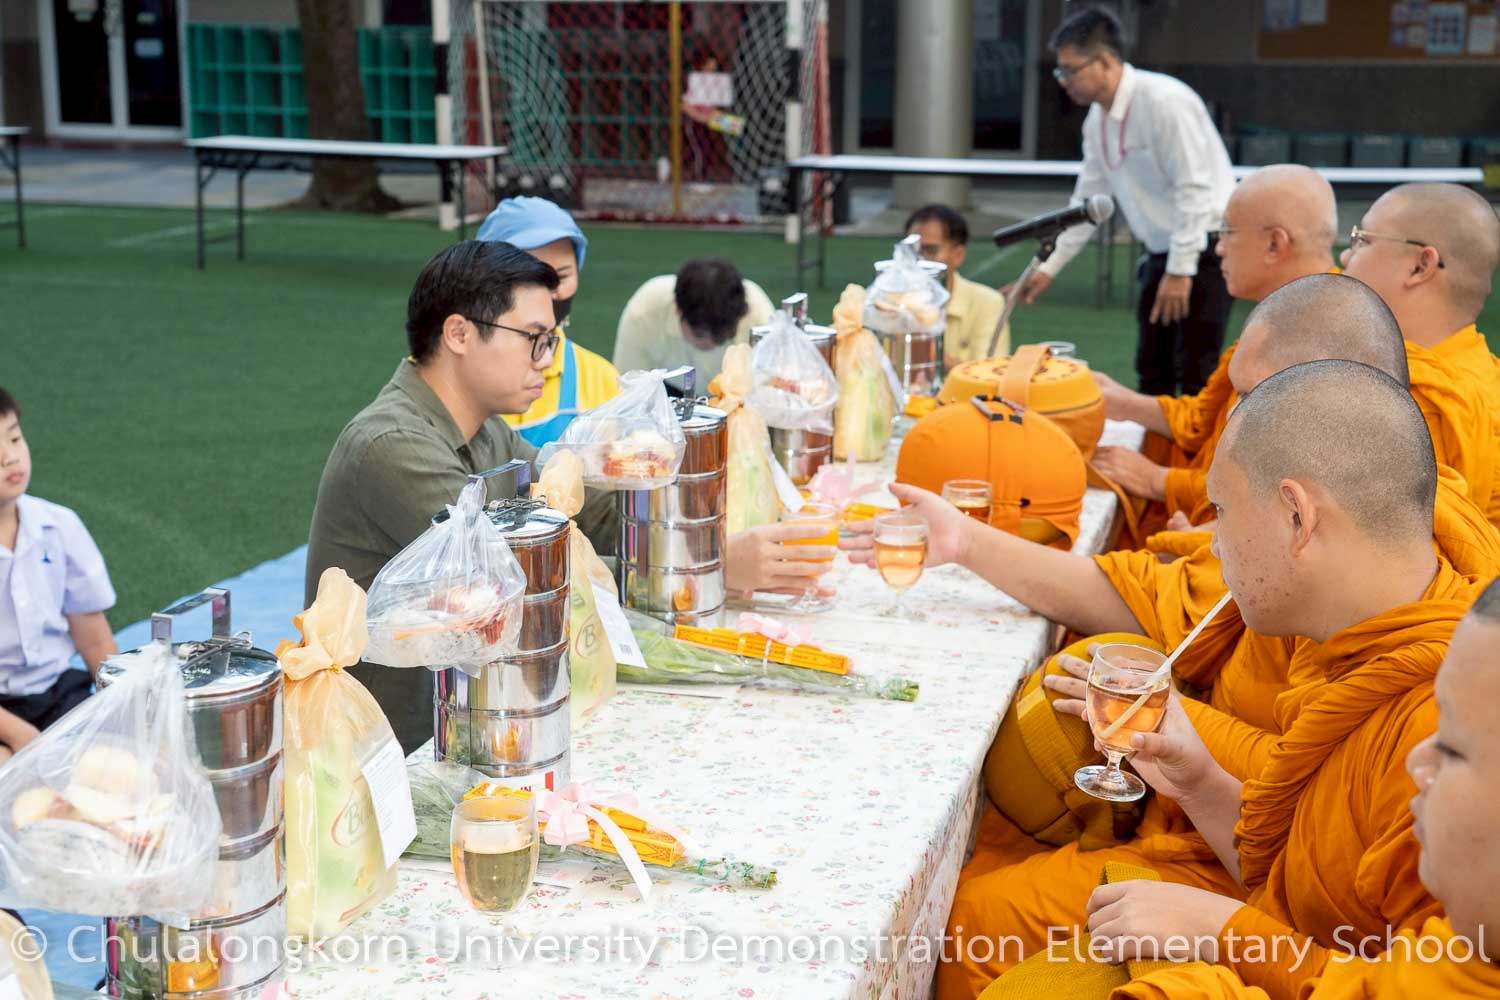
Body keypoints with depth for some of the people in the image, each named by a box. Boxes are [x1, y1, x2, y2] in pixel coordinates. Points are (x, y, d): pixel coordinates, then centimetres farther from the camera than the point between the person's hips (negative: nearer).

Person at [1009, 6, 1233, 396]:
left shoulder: (1164, 101, -21)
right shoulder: (1097, 120, 5)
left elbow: (1195, 189, -23)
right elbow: (1088, 200, 14)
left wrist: (1181, 270, -23)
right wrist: (1049, 267, 12)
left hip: (1204, 249, -8)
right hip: (1162, 253, 8)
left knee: (1195, 376, -11)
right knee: (1152, 374, 11)